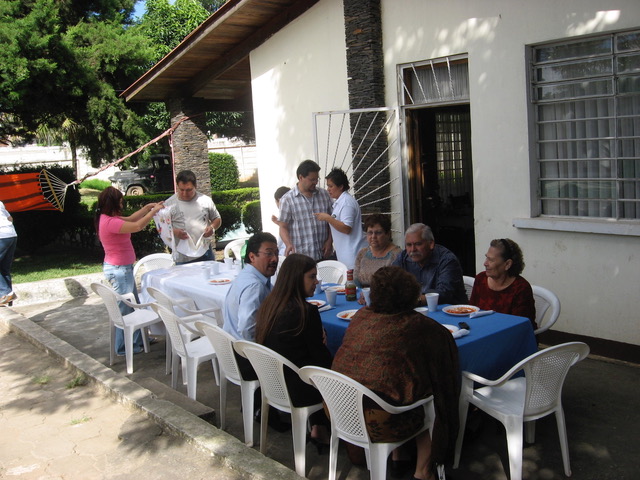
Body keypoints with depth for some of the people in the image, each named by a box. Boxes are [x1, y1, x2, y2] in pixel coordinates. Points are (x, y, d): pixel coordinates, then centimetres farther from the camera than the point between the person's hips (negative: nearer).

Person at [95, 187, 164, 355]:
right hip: (119, 270, -11)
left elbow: (130, 219, 18)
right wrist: (154, 211, -15)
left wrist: (148, 207, 9)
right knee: (124, 309, 2)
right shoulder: (110, 222, -25)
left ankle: (138, 339, 34)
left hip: (123, 268, 11)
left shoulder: (107, 219, 6)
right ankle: (123, 347, 15)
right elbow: (138, 226, -29)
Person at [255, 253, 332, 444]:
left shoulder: (268, 305, 0)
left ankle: (318, 428, 27)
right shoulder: (306, 311, -23)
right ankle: (320, 429, 26)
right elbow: (319, 353, -12)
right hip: (296, 390, -7)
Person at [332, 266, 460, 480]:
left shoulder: (360, 316, 0)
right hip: (382, 424, -5)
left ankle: (395, 459, 39)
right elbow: (445, 339, 3)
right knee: (434, 406, 23)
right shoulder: (419, 326, -13)